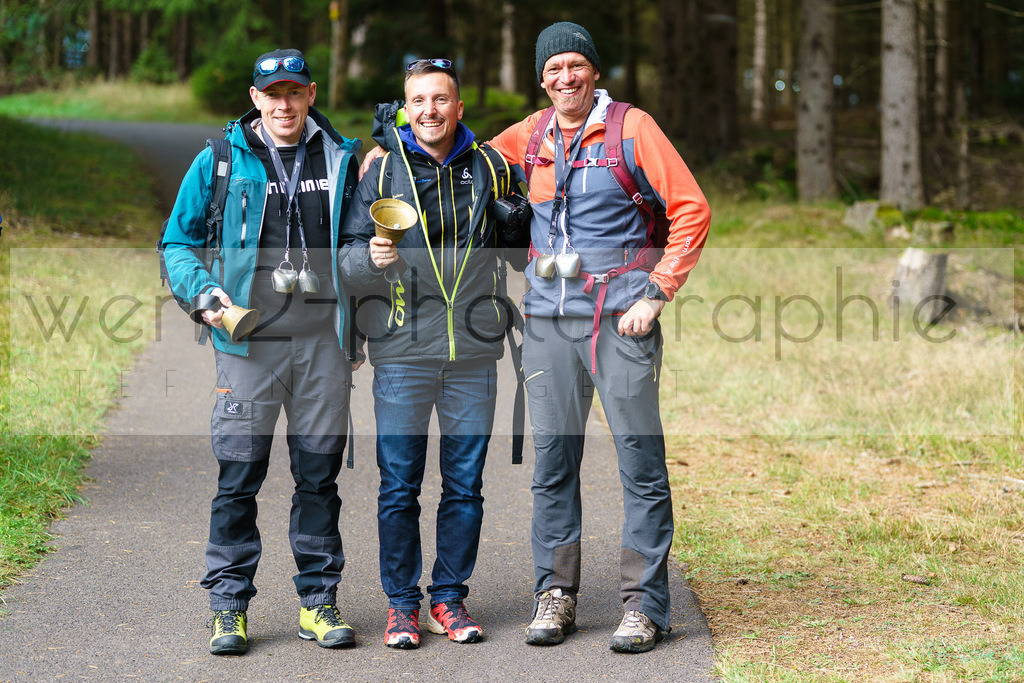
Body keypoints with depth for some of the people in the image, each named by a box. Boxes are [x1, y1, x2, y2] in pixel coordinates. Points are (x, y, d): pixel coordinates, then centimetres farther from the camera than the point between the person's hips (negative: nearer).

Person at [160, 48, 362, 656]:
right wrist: (203, 292, -8)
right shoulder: (220, 161, 4)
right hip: (249, 339, -2)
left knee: (320, 475, 6)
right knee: (239, 476, -2)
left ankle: (319, 601, 15)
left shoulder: (340, 158, 10)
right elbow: (178, 242, 9)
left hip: (323, 339, 2)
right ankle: (229, 605, 7)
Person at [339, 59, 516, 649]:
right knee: (399, 486, 0)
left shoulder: (488, 168, 8)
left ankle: (450, 598, 18)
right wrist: (371, 257, -20)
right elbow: (349, 255, 1)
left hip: (473, 355, 2)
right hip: (403, 352, -2)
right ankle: (402, 603, 11)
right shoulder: (382, 168, 2)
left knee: (465, 485, 7)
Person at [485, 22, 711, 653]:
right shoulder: (529, 136, 11)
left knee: (641, 460, -4)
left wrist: (656, 294, -9)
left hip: (619, 316, -4)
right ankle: (556, 593, 16)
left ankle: (645, 602, 2)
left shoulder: (632, 128, -1)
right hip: (548, 317, 4)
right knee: (553, 460, 6)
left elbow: (692, 210, -4)